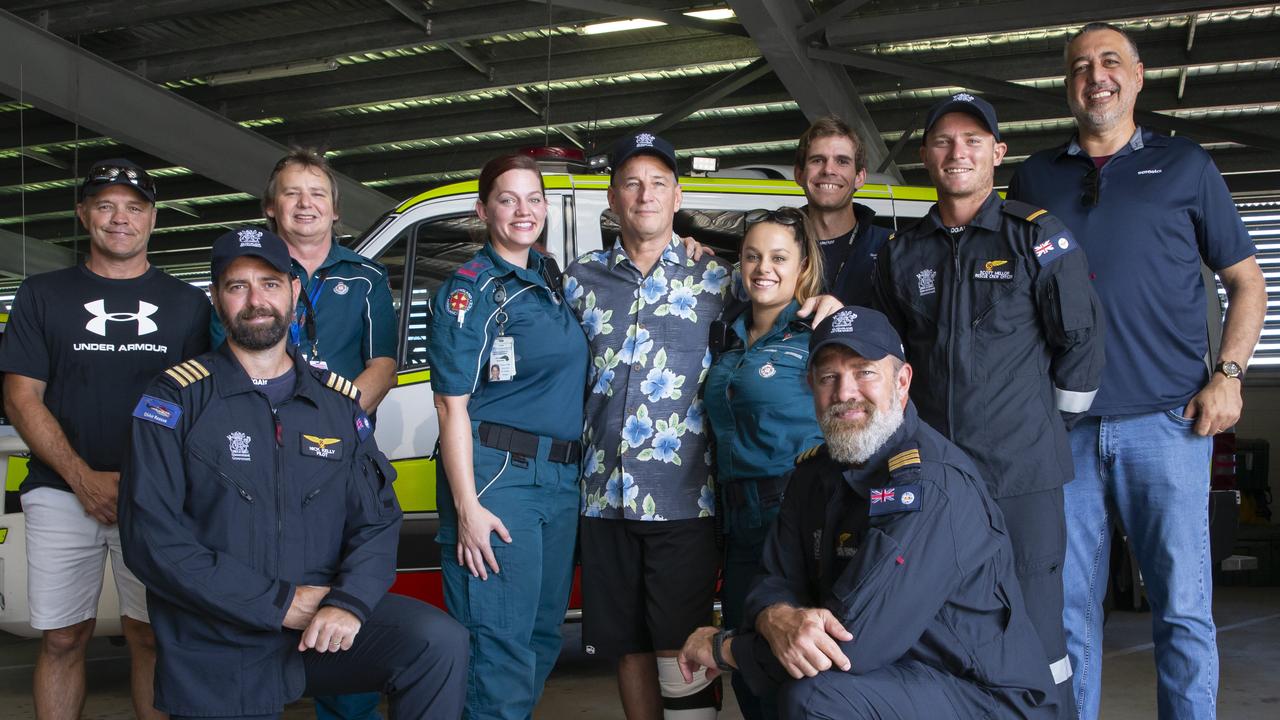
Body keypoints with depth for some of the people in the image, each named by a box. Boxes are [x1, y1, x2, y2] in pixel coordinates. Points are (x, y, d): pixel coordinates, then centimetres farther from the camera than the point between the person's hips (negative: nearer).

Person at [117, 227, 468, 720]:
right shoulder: (178, 399, -3)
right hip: (217, 649, -2)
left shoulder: (340, 401, 8)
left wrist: (349, 601, -17)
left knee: (439, 643, -20)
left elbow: (377, 520, 4)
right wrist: (281, 604, -16)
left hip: (322, 626, 2)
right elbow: (150, 537, -12)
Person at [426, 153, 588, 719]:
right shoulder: (468, 290, -6)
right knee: (500, 646, -5)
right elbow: (451, 405, -10)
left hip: (561, 478, 7)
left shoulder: (552, 278, 13)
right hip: (496, 475, -7)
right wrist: (467, 506, -17)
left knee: (544, 634, 15)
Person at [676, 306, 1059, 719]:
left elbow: (855, 639, -28)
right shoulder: (816, 471, 5)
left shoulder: (935, 484, -23)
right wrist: (780, 620, -25)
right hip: (886, 670, 8)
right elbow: (776, 581, 1)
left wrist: (723, 647, -16)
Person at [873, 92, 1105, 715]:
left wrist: (1049, 427, 6)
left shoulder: (1038, 235, 1)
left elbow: (1080, 340, 2)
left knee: (1033, 633, 1)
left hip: (1022, 475, -3)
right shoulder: (901, 254, 11)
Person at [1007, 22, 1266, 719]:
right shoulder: (1034, 178, 15)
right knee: (1069, 607, 6)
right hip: (1063, 424, 2)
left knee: (1183, 605, -1)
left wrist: (1227, 375, -2)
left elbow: (1246, 282, 12)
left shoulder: (1184, 165, 11)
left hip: (1166, 420, -1)